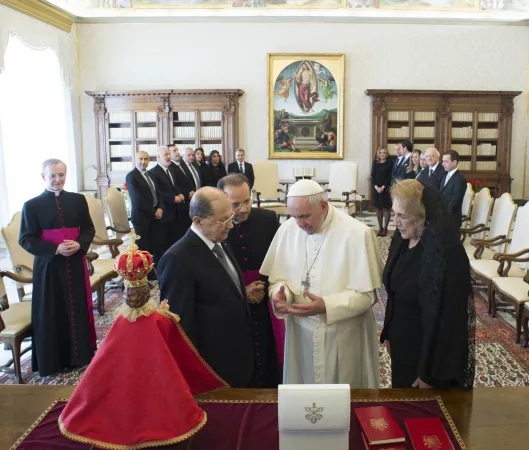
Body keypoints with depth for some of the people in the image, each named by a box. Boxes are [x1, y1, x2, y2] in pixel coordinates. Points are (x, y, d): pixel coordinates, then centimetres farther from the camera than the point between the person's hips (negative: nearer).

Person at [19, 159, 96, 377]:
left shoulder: (78, 200, 5)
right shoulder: (32, 205, -4)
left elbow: (89, 229, 8)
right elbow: (26, 239, -6)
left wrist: (79, 244, -13)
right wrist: (55, 249, -19)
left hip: (75, 264, 3)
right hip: (48, 266, -2)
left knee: (78, 308, 10)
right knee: (51, 313, 4)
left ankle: (80, 353, 26)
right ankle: (52, 360, 18)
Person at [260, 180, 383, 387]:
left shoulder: (357, 233, -17)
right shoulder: (287, 230, -4)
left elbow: (367, 294, -14)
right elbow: (279, 278, 5)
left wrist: (326, 306, -26)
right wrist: (281, 293, -17)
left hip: (343, 335, -3)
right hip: (301, 332, 4)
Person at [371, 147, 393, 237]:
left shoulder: (389, 164, -2)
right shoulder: (375, 163, 8)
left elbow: (389, 177, -7)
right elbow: (372, 176, 3)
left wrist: (383, 187, -15)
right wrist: (376, 187, -9)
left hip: (385, 188, -3)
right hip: (376, 188, 4)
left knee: (386, 208, 0)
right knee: (378, 208, 7)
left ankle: (385, 228, 6)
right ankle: (380, 227, 14)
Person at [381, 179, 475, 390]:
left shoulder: (446, 253, -26)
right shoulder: (402, 239, -2)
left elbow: (447, 316, -23)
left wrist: (430, 373, -18)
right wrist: (388, 333, 13)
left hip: (428, 351, -7)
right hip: (401, 344, 7)